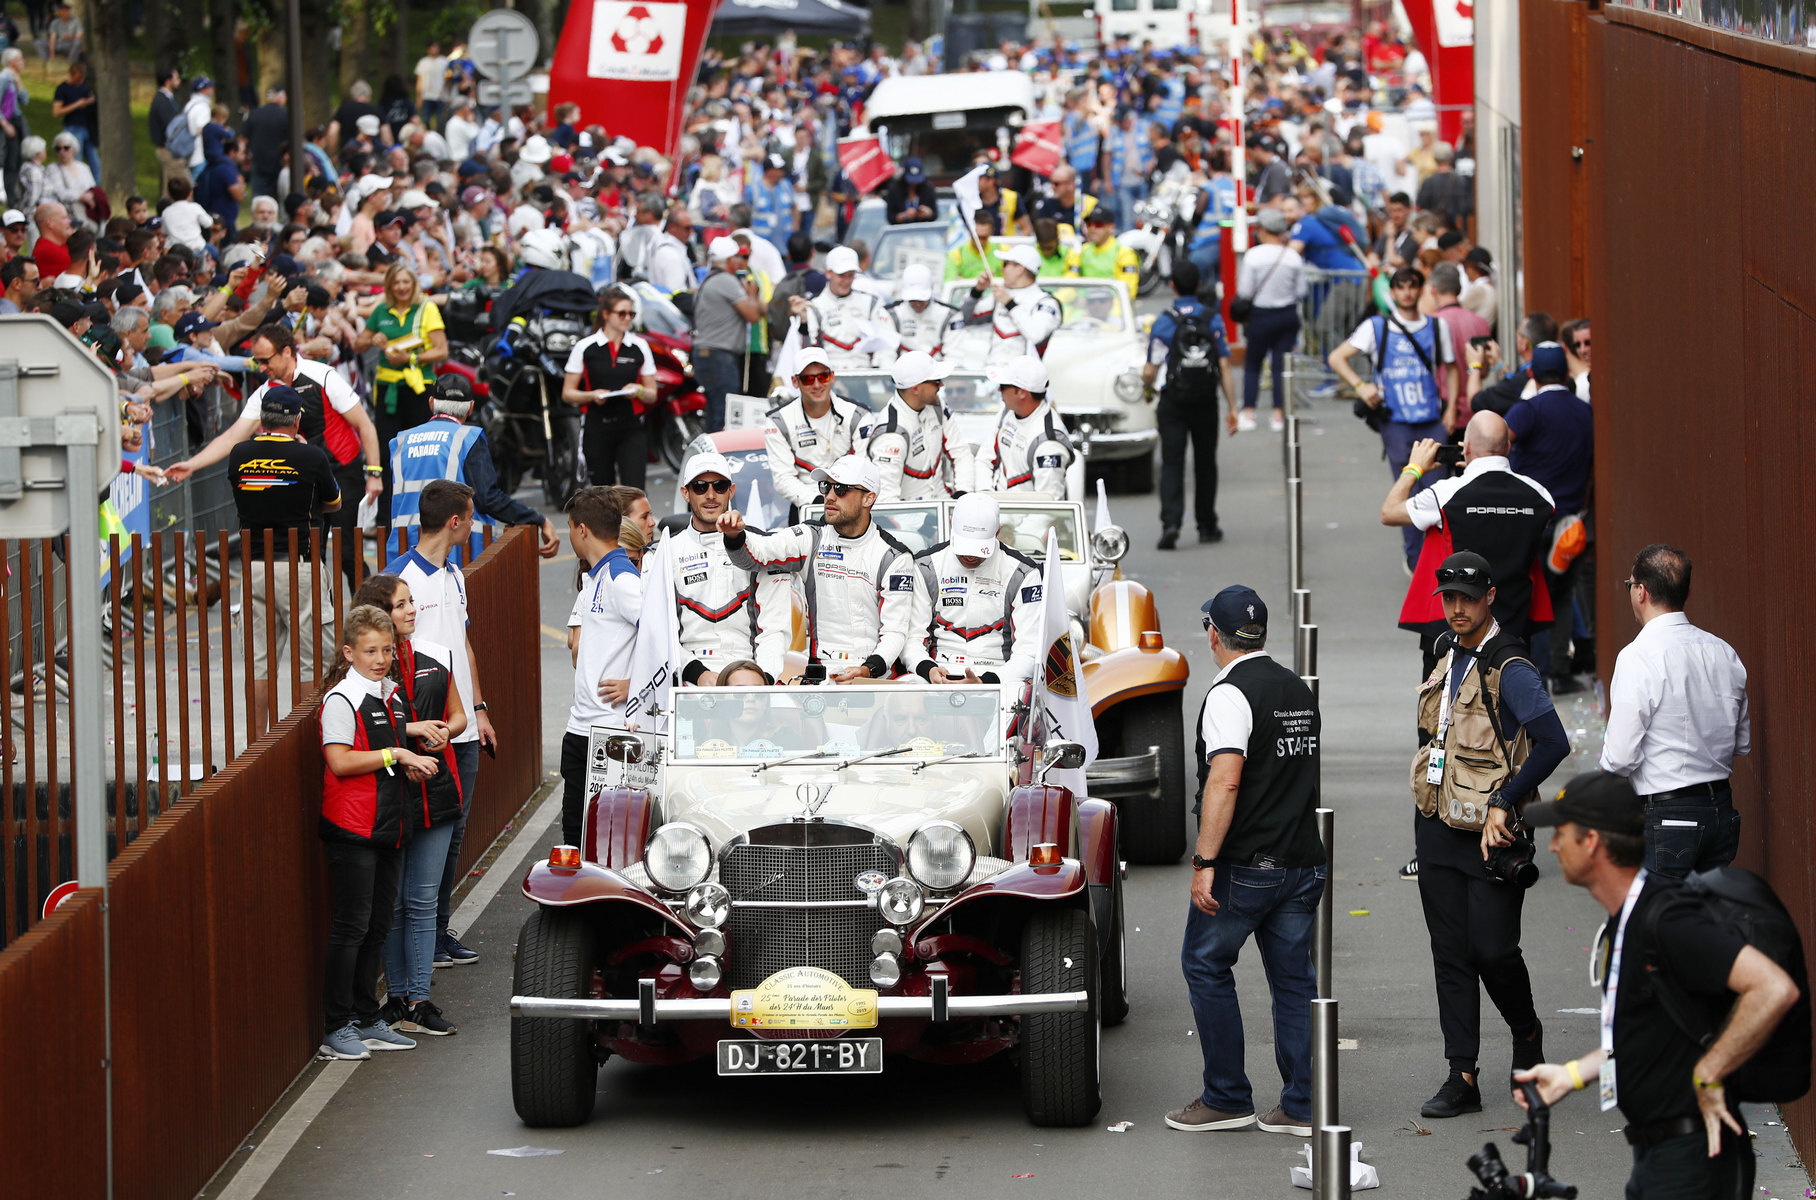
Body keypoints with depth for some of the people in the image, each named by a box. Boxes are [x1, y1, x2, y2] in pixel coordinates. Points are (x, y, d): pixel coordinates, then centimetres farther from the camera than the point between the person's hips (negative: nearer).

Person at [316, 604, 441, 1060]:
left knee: (378, 925, 12)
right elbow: (340, 762, -20)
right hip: (351, 830, -8)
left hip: (388, 826, 8)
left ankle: (367, 1021, 20)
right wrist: (396, 755, -18)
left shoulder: (393, 694, 13)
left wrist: (413, 765, 6)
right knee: (351, 926, -6)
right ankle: (337, 1028, -1)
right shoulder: (342, 700, -12)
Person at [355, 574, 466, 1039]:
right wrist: (410, 730, -18)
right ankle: (396, 997, 13)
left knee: (423, 901, 6)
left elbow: (457, 715, 18)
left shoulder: (434, 658, 9)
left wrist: (443, 732, -4)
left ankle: (420, 999, 9)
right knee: (391, 902, 3)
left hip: (435, 791, 4)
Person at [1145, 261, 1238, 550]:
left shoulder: (1163, 323, -8)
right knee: (1205, 464, 16)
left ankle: (1170, 523, -21)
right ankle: (1207, 526, 24)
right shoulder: (1214, 321, -3)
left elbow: (1149, 372, -7)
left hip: (1173, 405, -2)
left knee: (1172, 464, -3)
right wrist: (1232, 408, -2)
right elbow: (1225, 368, -5)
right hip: (1206, 404, 2)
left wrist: (1148, 385, 17)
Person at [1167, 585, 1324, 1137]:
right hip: (1302, 862, 7)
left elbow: (1225, 781, -23)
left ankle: (1227, 1099, 8)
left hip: (1246, 865, -7)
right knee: (1294, 978, 9)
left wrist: (1205, 862, -23)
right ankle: (1302, 1107, 7)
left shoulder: (1231, 694, -13)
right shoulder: (1300, 691, 13)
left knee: (1206, 966, 6)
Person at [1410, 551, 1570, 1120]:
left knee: (1493, 950, -5)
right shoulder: (1446, 656, 11)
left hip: (1488, 836, -7)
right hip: (1438, 831, 7)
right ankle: (1462, 1078, 7)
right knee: (1451, 955, 5)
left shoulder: (1509, 669, -14)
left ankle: (1527, 1034, 24)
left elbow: (1553, 744, -22)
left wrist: (1503, 802, -21)